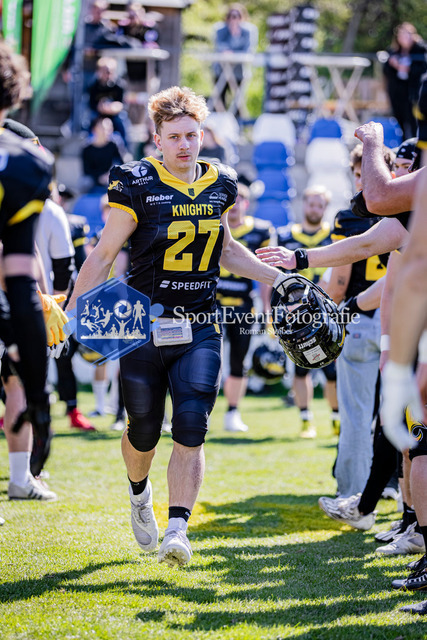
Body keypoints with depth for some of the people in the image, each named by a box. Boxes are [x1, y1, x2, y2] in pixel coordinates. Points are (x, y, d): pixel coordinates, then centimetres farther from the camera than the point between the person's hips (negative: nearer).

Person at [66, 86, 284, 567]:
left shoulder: (219, 185, 6)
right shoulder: (137, 185, -8)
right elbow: (103, 256, -4)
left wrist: (275, 277, 16)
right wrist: (72, 313, -10)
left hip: (199, 329, 3)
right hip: (144, 325, -3)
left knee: (191, 430, -12)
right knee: (144, 428, 9)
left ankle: (177, 529, -14)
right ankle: (139, 493, 41)